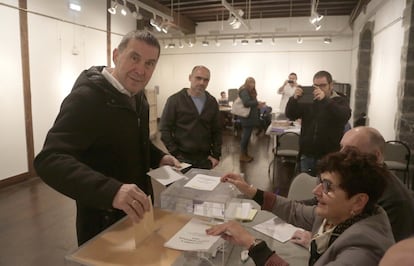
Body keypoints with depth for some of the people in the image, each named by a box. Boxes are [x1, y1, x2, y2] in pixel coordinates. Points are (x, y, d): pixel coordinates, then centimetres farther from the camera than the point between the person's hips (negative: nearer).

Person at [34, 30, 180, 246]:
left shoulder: (137, 95, 3)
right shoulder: (86, 98, -24)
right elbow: (50, 160, -35)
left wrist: (158, 158, -1)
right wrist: (111, 190, -49)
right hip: (103, 220, -8)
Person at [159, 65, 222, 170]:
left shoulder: (212, 102, 6)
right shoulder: (175, 100, -6)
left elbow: (217, 130, 10)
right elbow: (165, 129, -6)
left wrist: (216, 154, 3)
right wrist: (175, 153, -11)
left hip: (205, 159, 3)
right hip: (182, 158, -3)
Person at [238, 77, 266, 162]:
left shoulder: (250, 91, 16)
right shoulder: (244, 91, -13)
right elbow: (246, 103, -24)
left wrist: (257, 105, 3)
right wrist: (257, 103, -16)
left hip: (250, 117, 10)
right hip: (247, 117, -9)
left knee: (246, 135, 13)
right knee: (246, 135, -5)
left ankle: (245, 153, 21)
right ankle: (242, 156, 3)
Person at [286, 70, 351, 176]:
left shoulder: (340, 101, 2)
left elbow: (345, 116, -20)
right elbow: (290, 115, 1)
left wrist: (324, 100, -32)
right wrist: (294, 98, -18)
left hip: (329, 156, -3)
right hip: (307, 155, 3)